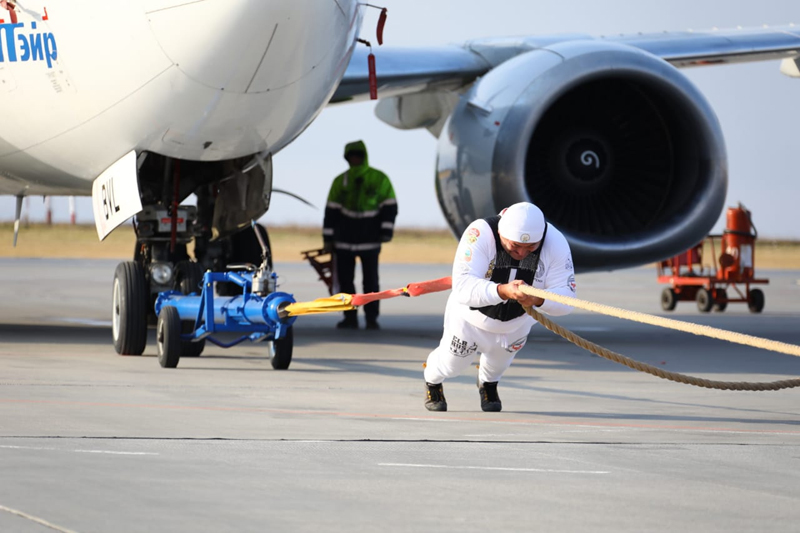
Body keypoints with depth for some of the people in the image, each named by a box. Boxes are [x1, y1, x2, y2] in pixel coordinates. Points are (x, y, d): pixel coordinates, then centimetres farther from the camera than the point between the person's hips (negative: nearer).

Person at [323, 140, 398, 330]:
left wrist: (386, 230, -9)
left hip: (370, 241, -2)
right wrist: (328, 238, 4)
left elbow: (389, 207, 2)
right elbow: (331, 210, 7)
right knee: (345, 280, 2)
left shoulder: (380, 179, 0)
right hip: (344, 240, 2)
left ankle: (372, 318, 3)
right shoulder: (340, 181, 6)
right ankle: (350, 318, 8)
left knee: (371, 280, -1)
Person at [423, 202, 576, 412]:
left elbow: (566, 297, -35)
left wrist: (538, 299, -57)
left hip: (517, 322, 2)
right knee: (452, 363, 19)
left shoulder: (556, 243, -32)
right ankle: (432, 382, 55)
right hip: (471, 317, -2)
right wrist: (503, 291, -66)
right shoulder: (479, 234, -40)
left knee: (499, 361, 27)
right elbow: (463, 287, -49)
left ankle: (488, 384, 63)